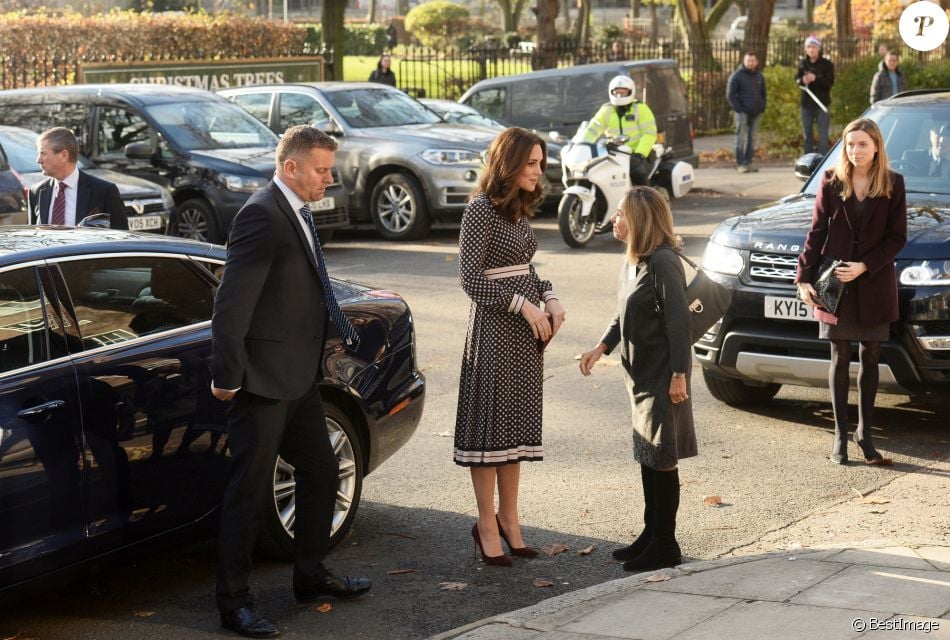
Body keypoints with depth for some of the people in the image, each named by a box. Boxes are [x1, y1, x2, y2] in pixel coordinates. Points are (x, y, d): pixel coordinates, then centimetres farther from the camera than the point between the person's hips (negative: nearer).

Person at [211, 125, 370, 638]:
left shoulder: (297, 214, 13)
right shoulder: (262, 215, -18)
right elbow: (231, 303, -21)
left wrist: (343, 332, 12)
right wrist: (226, 376, -21)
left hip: (298, 375, 10)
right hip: (263, 380, -10)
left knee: (321, 472, 19)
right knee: (250, 490, -2)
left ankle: (310, 576, 35)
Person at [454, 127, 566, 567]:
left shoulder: (520, 209, 12)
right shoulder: (481, 210, -13)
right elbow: (470, 278, -15)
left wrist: (549, 299, 2)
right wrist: (523, 305, -19)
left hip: (526, 331, 8)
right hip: (494, 328, -8)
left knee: (517, 425, 12)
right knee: (491, 423, -1)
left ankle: (509, 519, 21)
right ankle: (487, 526, 7)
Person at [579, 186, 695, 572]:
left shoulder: (663, 261, -18)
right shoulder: (632, 262, 10)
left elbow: (678, 320, -20)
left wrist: (679, 373, -21)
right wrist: (601, 348, 8)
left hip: (663, 376, -9)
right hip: (641, 374, 9)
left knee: (661, 458, -3)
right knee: (646, 456, 15)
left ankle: (665, 545, 5)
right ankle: (651, 534, 25)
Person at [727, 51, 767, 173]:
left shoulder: (759, 76, 14)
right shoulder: (737, 75, -4)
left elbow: (763, 93, 22)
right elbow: (730, 94, -6)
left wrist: (762, 107, 8)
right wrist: (739, 108, -13)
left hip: (756, 113, 5)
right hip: (743, 113, -5)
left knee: (752, 138, 6)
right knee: (741, 138, -8)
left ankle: (748, 162, 11)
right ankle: (740, 164, -7)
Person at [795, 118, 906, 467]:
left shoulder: (892, 184, -1)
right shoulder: (831, 182, 0)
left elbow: (896, 237, -2)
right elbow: (816, 233, 3)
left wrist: (864, 266, -13)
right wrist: (804, 278, -3)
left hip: (875, 284, 0)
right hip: (834, 284, 0)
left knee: (870, 358, 7)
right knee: (840, 359, 5)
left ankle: (864, 431, 16)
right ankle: (840, 434, 11)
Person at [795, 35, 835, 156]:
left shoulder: (827, 64, -5)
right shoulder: (802, 63, 4)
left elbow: (830, 82, -11)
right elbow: (797, 78, 5)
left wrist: (816, 79, -26)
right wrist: (802, 80, -19)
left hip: (822, 103, -4)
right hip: (806, 103, 4)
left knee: (823, 134, -5)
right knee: (807, 133, 10)